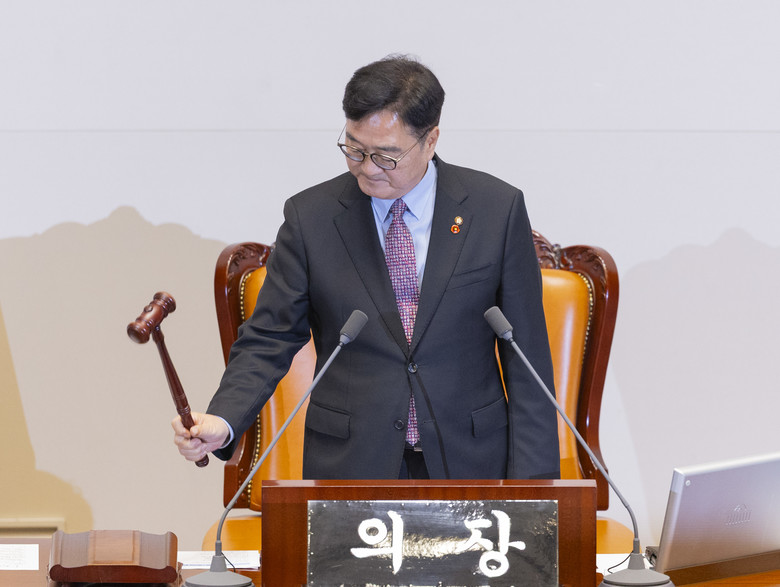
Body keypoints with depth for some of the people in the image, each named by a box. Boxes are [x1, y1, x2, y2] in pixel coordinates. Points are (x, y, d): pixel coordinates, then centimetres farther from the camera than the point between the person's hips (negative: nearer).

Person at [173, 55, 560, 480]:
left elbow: (527, 356, 3)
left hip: (468, 462, 0)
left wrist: (530, 479, -4)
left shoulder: (499, 209, 1)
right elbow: (268, 340, 4)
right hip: (350, 469, 1)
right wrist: (222, 421, -15)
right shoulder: (310, 217, 2)